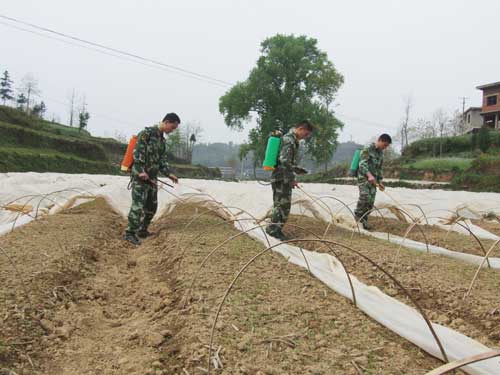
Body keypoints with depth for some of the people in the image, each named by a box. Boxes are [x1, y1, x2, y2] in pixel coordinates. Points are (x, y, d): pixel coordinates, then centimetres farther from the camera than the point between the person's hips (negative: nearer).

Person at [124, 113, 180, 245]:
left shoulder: (162, 139, 17)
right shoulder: (147, 133, -10)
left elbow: (162, 160, 18)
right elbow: (137, 152, -18)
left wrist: (169, 174, 5)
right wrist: (141, 171, -25)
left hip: (152, 177, 9)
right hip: (140, 176, -9)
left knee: (152, 206, 11)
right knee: (138, 205, -11)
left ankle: (142, 230, 22)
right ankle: (130, 233, -4)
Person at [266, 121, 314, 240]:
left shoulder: (290, 138, 17)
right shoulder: (289, 140, -16)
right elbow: (284, 161, -23)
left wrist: (297, 169, 23)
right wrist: (291, 179, -20)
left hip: (281, 178, 10)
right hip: (282, 178, -10)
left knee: (280, 204, 14)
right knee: (283, 205, -6)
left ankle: (275, 229, 20)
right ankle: (274, 228, 1)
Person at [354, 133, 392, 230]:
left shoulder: (381, 153, 14)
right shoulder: (368, 149, -10)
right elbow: (362, 164, -21)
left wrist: (380, 182, 15)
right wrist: (369, 175, -35)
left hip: (373, 180, 7)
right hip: (363, 177, -7)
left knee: (371, 202, 0)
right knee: (365, 196, -25)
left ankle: (364, 220, 12)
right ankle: (358, 214, -4)